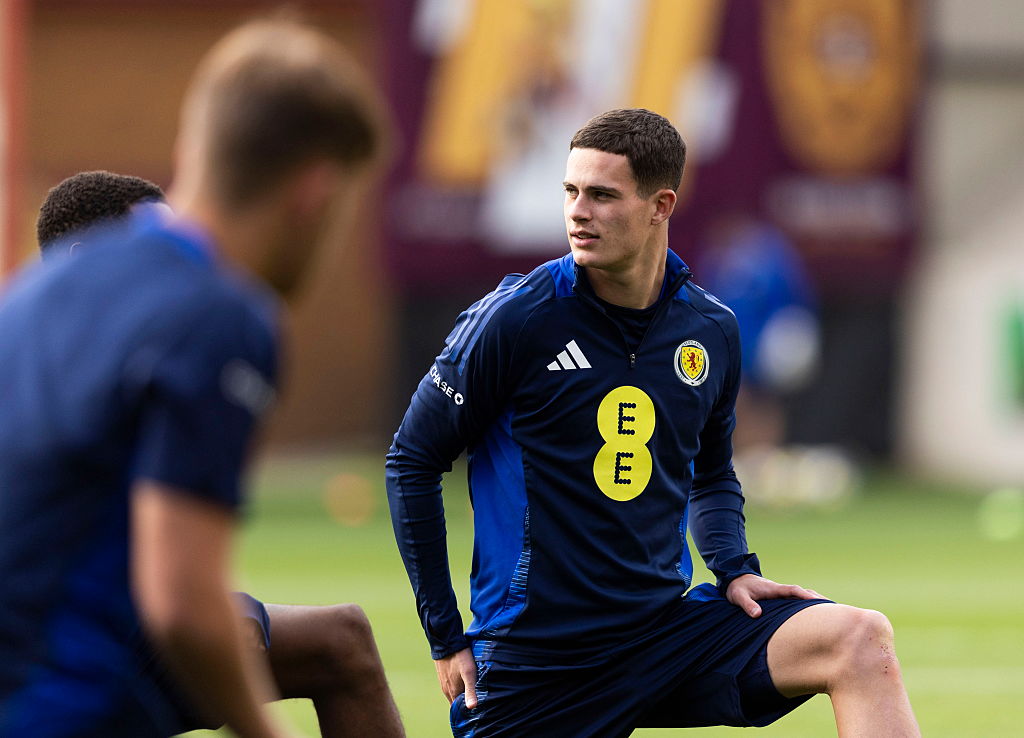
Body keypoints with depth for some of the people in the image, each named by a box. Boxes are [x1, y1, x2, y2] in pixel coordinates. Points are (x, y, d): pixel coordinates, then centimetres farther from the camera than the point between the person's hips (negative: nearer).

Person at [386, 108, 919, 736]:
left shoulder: (712, 330, 5)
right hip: (536, 655, -3)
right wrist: (445, 637, -2)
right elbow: (413, 461, -1)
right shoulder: (515, 319, -9)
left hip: (668, 625, 3)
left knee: (861, 641, -18)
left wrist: (734, 568, 3)